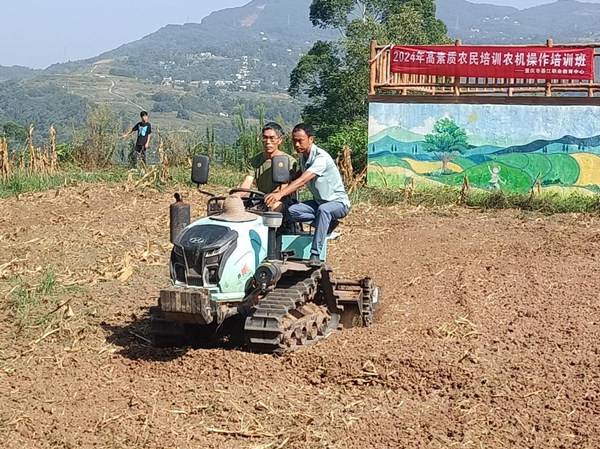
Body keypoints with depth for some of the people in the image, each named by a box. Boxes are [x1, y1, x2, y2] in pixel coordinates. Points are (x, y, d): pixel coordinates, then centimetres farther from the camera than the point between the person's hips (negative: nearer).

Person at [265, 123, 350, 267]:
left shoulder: (321, 157, -24)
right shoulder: (303, 158, 5)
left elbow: (302, 180, -36)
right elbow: (297, 180, 12)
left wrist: (280, 194, -48)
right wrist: (276, 193, -5)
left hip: (338, 202, -8)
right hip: (319, 202, 8)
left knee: (323, 209, -42)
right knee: (292, 210, -19)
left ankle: (315, 254, -41)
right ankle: (327, 223, -7)